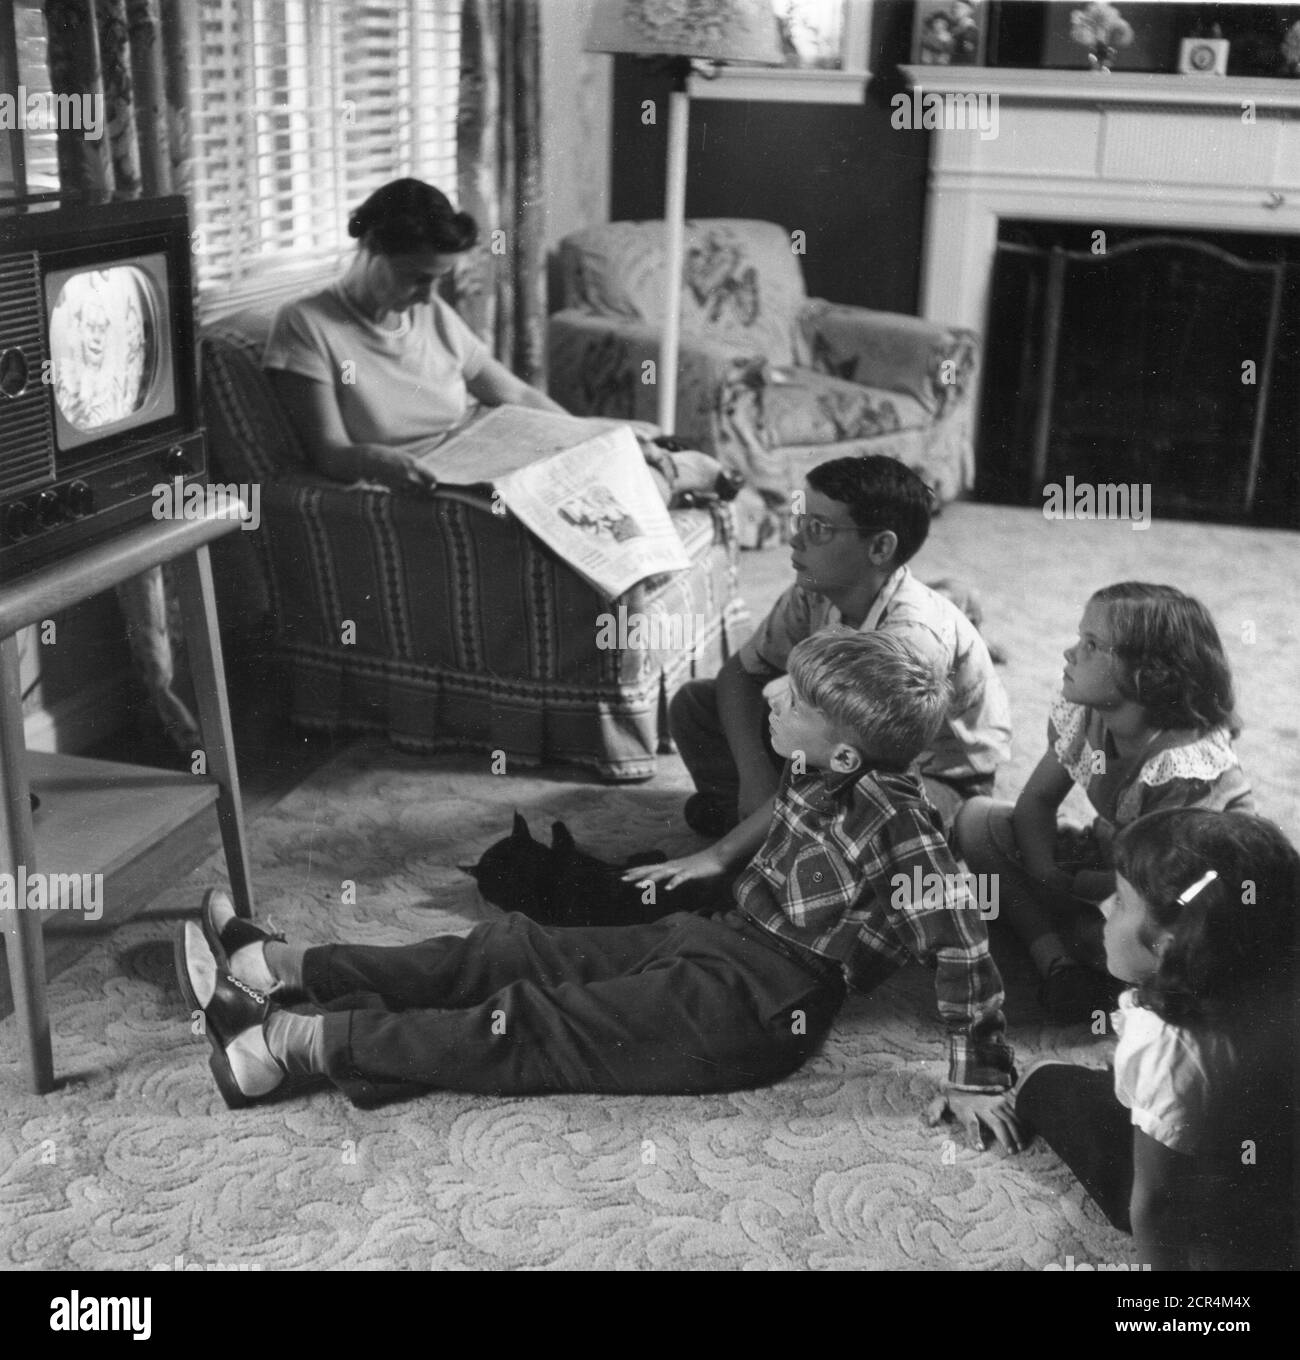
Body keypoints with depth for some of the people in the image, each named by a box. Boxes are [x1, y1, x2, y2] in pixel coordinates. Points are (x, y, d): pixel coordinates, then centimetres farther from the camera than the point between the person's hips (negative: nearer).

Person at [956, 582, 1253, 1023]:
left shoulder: (1188, 766, -32)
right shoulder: (1081, 715, -13)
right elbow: (1036, 799, -3)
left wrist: (1066, 887, -16)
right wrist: (1045, 875, -20)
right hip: (1111, 858, 7)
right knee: (977, 818, -12)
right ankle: (1058, 964, -18)